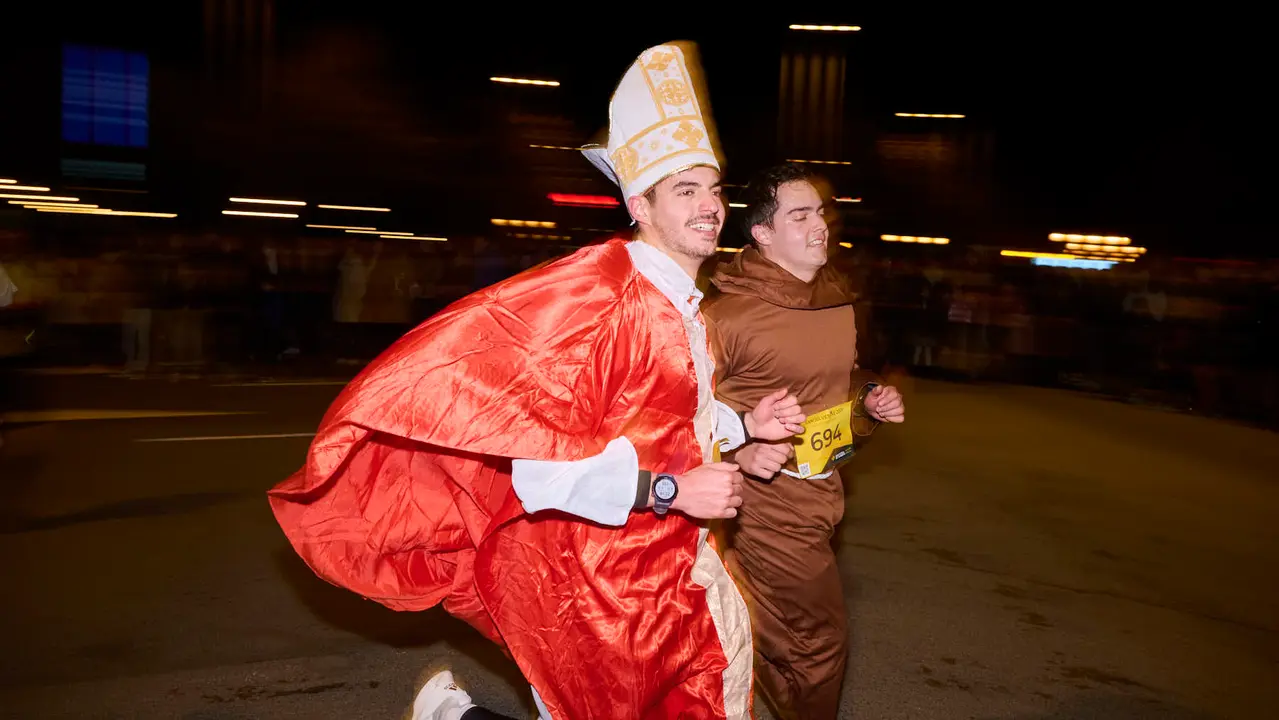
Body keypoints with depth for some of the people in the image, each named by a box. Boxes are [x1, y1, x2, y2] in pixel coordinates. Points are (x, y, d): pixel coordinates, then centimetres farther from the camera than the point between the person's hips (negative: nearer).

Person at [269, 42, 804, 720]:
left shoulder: (683, 306, 8)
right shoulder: (601, 292, -24)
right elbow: (542, 453, -30)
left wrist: (743, 424, 5)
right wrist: (667, 489, -26)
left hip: (666, 556, 9)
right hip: (593, 571, -9)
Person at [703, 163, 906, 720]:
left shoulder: (836, 293, 7)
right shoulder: (725, 313, -19)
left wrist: (873, 396, 4)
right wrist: (741, 451, -29)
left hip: (818, 496, 7)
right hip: (769, 506, -7)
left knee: (769, 641, 19)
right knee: (818, 642, 4)